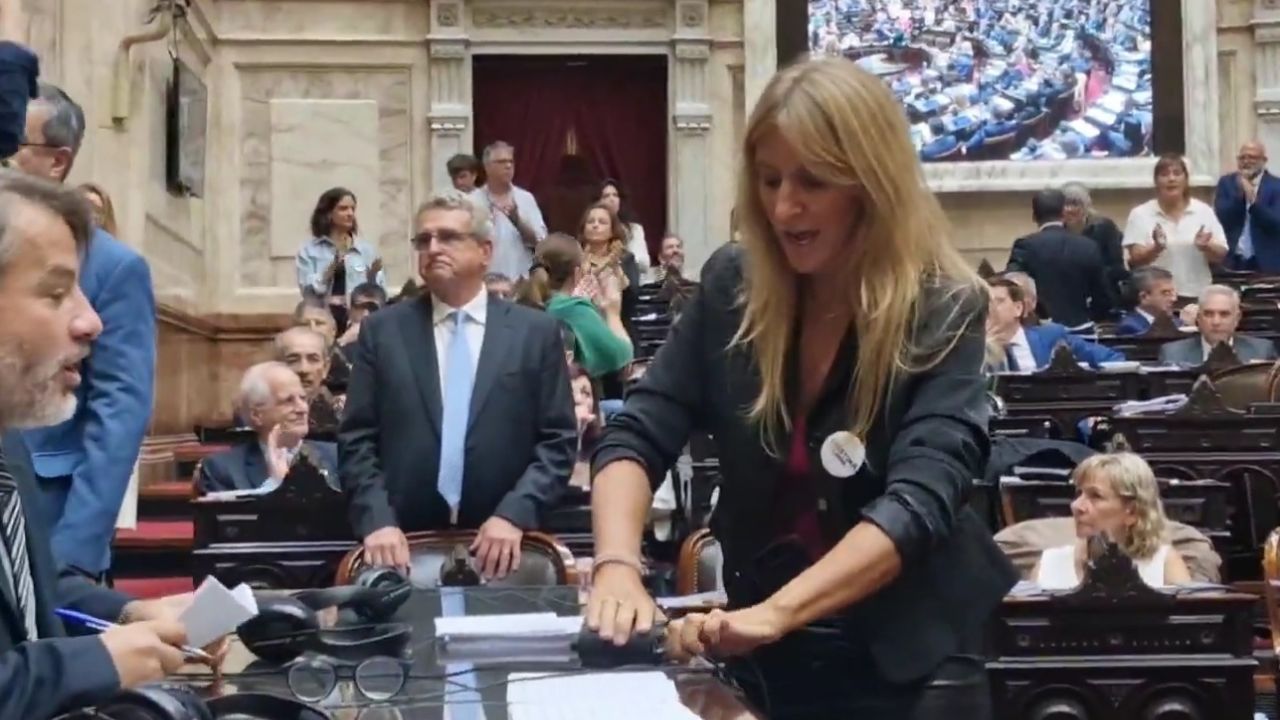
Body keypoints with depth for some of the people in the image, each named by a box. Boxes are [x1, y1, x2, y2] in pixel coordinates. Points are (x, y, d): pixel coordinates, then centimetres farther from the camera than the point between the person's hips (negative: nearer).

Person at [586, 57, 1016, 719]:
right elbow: (637, 436, -8)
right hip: (764, 658, 3)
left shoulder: (943, 312, -15)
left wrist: (777, 610, -38)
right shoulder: (732, 287, -5)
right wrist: (617, 565, -27)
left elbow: (919, 499, -25)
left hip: (908, 664, -3)